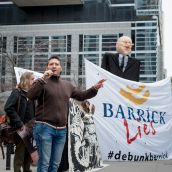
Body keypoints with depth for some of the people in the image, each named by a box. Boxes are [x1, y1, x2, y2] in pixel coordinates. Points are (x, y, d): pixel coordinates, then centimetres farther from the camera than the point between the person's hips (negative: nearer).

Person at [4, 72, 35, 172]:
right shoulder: (17, 92, -7)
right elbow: (8, 108, -18)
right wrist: (19, 124, -20)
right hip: (21, 128, -6)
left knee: (29, 153, 13)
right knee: (20, 153, 0)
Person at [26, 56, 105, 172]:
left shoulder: (67, 85, 15)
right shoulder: (42, 82, -3)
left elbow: (81, 95, 24)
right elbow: (30, 96, -20)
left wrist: (94, 89, 12)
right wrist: (43, 79, -25)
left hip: (61, 130, 6)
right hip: (44, 127, -6)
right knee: (44, 163, -4)